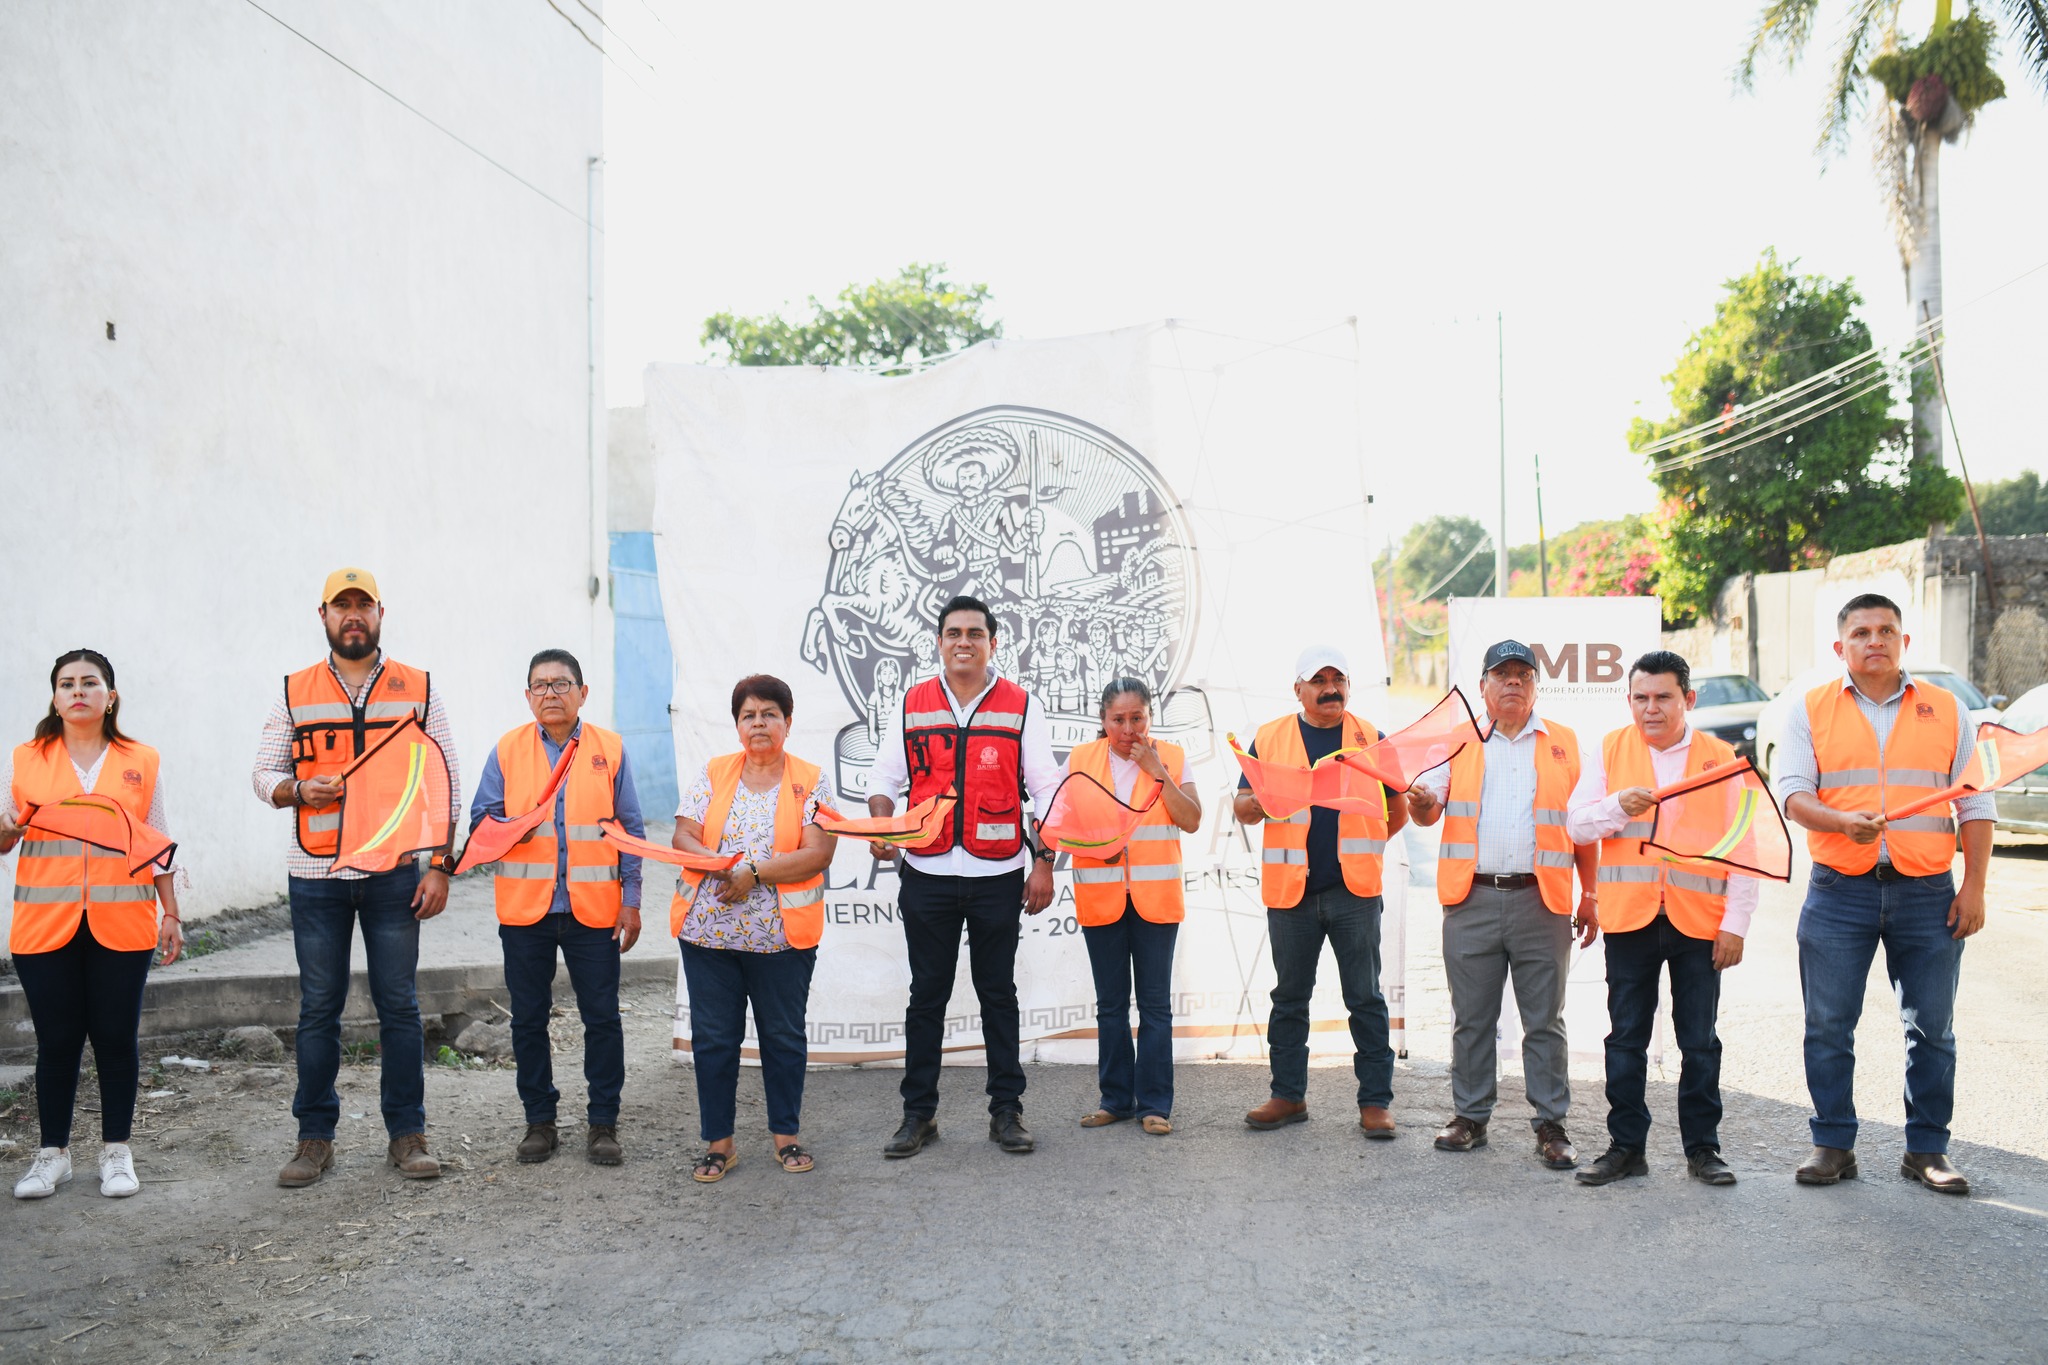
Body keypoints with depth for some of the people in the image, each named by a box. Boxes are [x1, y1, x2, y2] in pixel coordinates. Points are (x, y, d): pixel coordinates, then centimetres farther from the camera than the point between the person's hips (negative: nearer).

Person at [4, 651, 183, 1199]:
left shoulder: (140, 762, 8)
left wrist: (171, 914, 7)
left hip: (121, 923, 0)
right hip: (45, 923, 0)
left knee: (116, 1036, 3)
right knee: (56, 1040, 3)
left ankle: (116, 1151, 14)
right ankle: (53, 1153, 17)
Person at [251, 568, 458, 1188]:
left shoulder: (417, 690, 6)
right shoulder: (296, 693, 8)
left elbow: (445, 784, 5)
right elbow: (265, 774, 9)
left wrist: (440, 867, -2)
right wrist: (299, 792, -15)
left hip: (394, 873, -1)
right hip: (315, 878, 1)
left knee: (399, 1005, 3)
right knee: (318, 1008, 6)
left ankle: (407, 1134, 12)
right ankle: (315, 1137, 16)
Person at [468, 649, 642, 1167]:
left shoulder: (610, 749, 3)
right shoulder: (508, 750, 5)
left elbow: (630, 829, 5)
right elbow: (480, 818, 6)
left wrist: (631, 899, 1)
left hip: (594, 909, -1)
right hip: (525, 909, 1)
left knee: (602, 1017, 3)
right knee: (529, 1018, 9)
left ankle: (602, 1123, 14)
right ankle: (540, 1120, 23)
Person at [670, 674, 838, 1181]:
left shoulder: (811, 782, 2)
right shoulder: (712, 774, 8)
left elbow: (818, 854, -9)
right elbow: (683, 838, 0)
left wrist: (754, 873, -17)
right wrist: (721, 867, -19)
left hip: (783, 933, -2)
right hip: (708, 930, 2)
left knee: (784, 1036, 8)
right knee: (713, 1038, 6)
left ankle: (786, 1134, 23)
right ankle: (718, 1141, 17)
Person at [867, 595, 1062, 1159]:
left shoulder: (1021, 707, 2)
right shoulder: (913, 705, 6)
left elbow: (1046, 789, 2)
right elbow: (884, 777, 9)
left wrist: (1043, 863, -4)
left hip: (997, 876, -1)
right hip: (927, 875, 1)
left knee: (998, 993, 8)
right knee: (927, 995, 8)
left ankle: (1006, 1110, 17)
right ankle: (918, 1113, 16)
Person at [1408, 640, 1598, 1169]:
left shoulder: (1565, 744, 11)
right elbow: (1428, 809, 3)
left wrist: (1590, 896, 7)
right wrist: (1421, 800, -22)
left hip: (1542, 902, 0)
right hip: (1472, 901, 1)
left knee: (1545, 1021, 3)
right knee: (1472, 1018, 7)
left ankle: (1551, 1125, 11)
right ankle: (1470, 1116, 18)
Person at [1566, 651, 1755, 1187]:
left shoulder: (1720, 759, 4)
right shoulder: (1609, 752, 6)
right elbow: (1576, 825, 2)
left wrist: (1735, 923, -1)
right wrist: (1618, 805, -18)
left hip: (1698, 921, -1)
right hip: (1628, 919, 1)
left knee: (1700, 1042, 6)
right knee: (1626, 1039, 6)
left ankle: (1702, 1148, 17)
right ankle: (1626, 1147, 15)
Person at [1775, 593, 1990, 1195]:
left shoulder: (1947, 711, 9)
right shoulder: (1811, 711, 6)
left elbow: (1974, 805, 9)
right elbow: (1793, 792, -4)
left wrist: (1974, 886, 1)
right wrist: (1843, 821, -23)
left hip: (1927, 893, 1)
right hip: (1839, 891, -1)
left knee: (1932, 1027, 5)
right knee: (1829, 1026, 3)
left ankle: (1927, 1149, 17)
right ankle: (1833, 1145, 14)